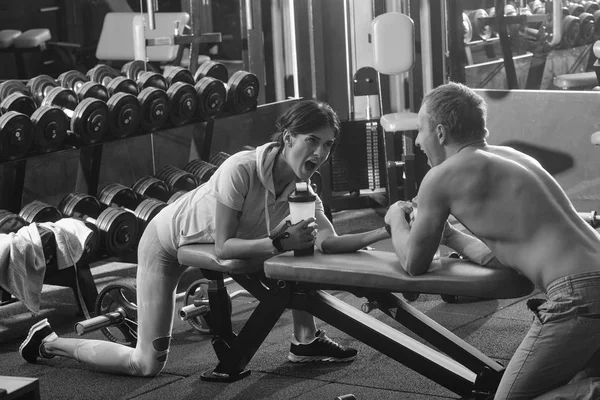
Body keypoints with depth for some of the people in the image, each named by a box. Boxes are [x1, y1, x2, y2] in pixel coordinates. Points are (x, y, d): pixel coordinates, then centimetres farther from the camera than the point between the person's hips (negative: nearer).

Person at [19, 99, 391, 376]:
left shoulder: (302, 190, -16)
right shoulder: (241, 169, -36)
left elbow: (329, 242, -28)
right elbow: (223, 247, -35)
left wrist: (383, 232, -39)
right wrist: (280, 243, -44)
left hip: (203, 246, 7)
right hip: (165, 242, -7)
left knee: (304, 244, -9)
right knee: (147, 364, -9)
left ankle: (306, 340, 6)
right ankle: (49, 341, 11)